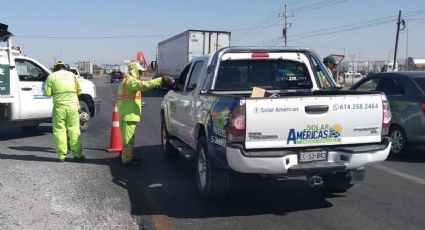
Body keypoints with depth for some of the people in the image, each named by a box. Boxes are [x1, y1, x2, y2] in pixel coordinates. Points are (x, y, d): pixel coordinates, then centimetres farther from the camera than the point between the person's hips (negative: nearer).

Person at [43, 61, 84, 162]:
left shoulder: (52, 76, 5)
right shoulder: (72, 75, 12)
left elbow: (47, 92, 0)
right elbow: (79, 90, 11)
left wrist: (55, 92, 18)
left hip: (59, 105, -1)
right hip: (72, 104, 2)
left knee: (59, 130, 5)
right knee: (74, 130, 5)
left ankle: (61, 155, 5)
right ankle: (77, 154, 6)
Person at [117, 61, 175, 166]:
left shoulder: (128, 80, 19)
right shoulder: (130, 80, -16)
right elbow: (145, 85, -31)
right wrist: (161, 80, -35)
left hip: (128, 114, 11)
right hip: (128, 115, -11)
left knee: (129, 137, 19)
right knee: (128, 137, -5)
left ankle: (127, 157, 29)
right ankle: (127, 159, 1)